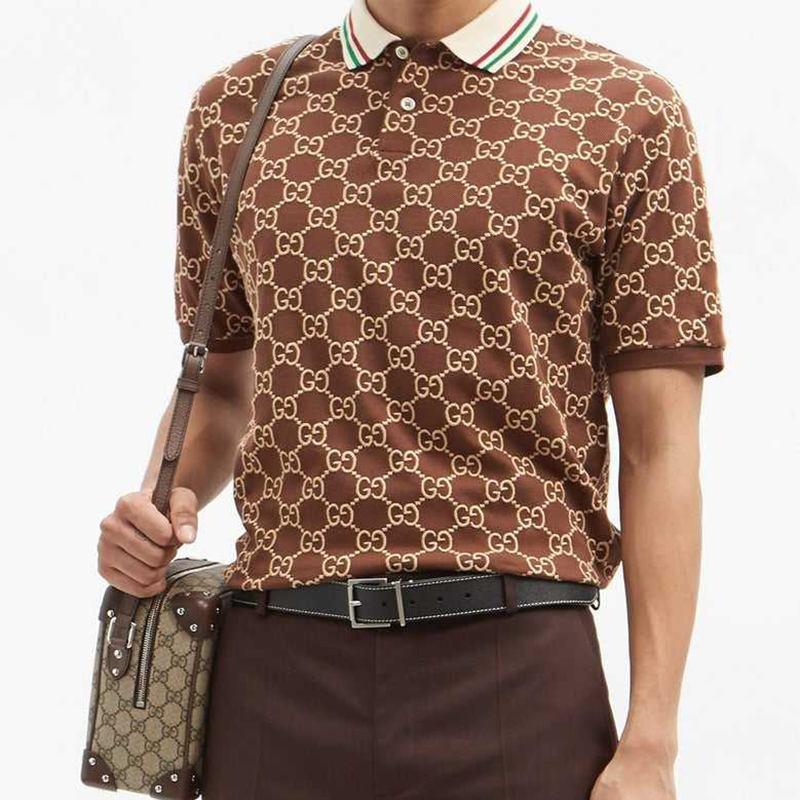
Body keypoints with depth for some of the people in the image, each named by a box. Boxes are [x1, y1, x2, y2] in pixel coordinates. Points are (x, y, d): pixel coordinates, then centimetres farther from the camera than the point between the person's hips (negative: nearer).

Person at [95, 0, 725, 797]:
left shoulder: (629, 111, 0)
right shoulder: (234, 107, 9)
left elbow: (658, 448, -4)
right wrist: (164, 501, -3)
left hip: (515, 663, -2)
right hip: (277, 665, 3)